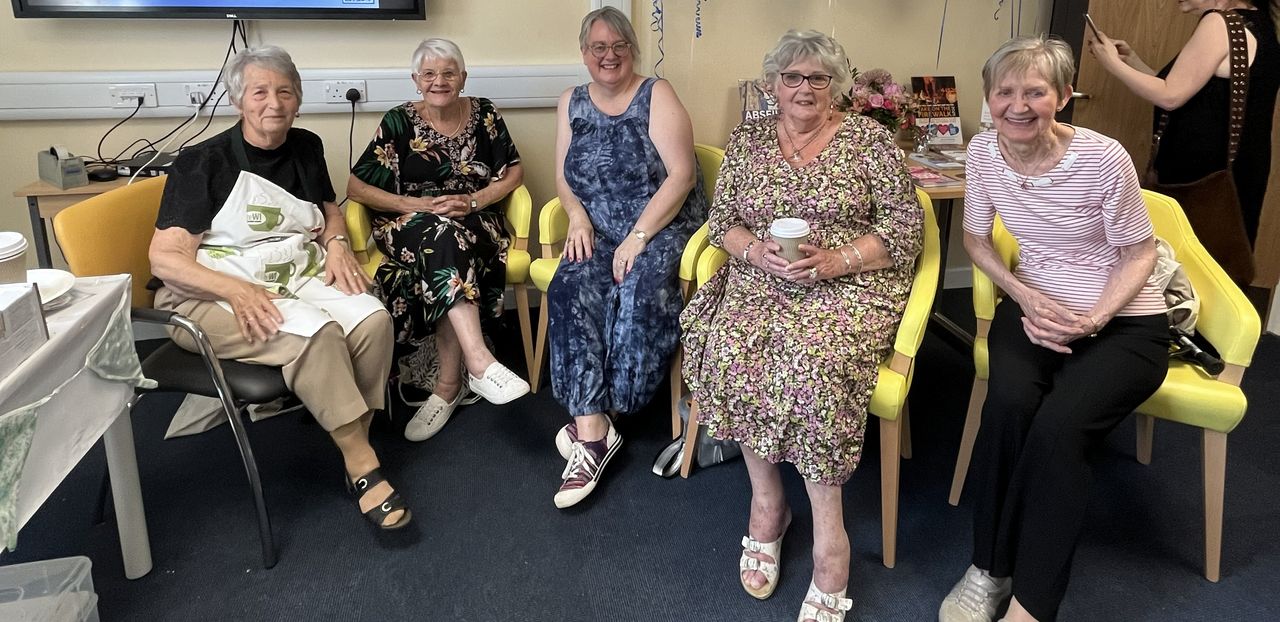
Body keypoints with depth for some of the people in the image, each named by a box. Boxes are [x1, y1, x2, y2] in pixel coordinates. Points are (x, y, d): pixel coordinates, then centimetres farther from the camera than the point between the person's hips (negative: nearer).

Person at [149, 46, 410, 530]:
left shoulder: (305, 148, 10)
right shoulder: (204, 163, -7)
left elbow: (328, 210, 27)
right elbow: (165, 258, -12)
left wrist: (336, 244, 3)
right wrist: (235, 289, -29)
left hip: (300, 277, 5)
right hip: (215, 295, -5)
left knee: (373, 320, -25)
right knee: (316, 334, -33)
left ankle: (354, 447, -14)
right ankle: (362, 468, -23)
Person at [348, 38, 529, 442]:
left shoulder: (483, 113, 6)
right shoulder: (399, 122, 1)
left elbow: (514, 171, 6)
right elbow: (356, 187, -1)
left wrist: (474, 201, -11)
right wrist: (415, 204, -14)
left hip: (474, 224, 1)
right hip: (409, 226, -1)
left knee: (449, 245, -33)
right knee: (442, 233, -36)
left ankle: (447, 386, -26)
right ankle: (479, 362, -47)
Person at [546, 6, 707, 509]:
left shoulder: (657, 95, -3)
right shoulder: (572, 103, 11)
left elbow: (681, 174, -12)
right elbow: (563, 177, 14)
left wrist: (639, 236, -19)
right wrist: (577, 215, -7)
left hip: (663, 226, -3)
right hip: (600, 233, 4)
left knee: (642, 293, -31)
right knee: (572, 290, -26)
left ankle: (592, 420, -16)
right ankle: (593, 430, -29)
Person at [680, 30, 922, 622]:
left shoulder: (869, 138, 2)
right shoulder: (747, 139, 12)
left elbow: (907, 228, -2)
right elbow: (722, 220, 10)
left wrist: (837, 260, -16)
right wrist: (757, 251, -11)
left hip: (852, 283, -3)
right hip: (760, 280, 3)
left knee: (813, 361, -33)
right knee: (728, 348, -29)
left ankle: (828, 536, -21)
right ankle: (766, 496, -12)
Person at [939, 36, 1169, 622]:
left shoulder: (1103, 158, -17)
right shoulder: (983, 150, -6)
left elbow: (1139, 252, -5)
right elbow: (975, 237, 7)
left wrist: (1093, 320, -19)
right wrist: (1026, 297, -8)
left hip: (1124, 321, -3)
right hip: (1036, 305, 3)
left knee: (1055, 429, -29)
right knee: (1008, 403, -29)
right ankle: (988, 571, -12)